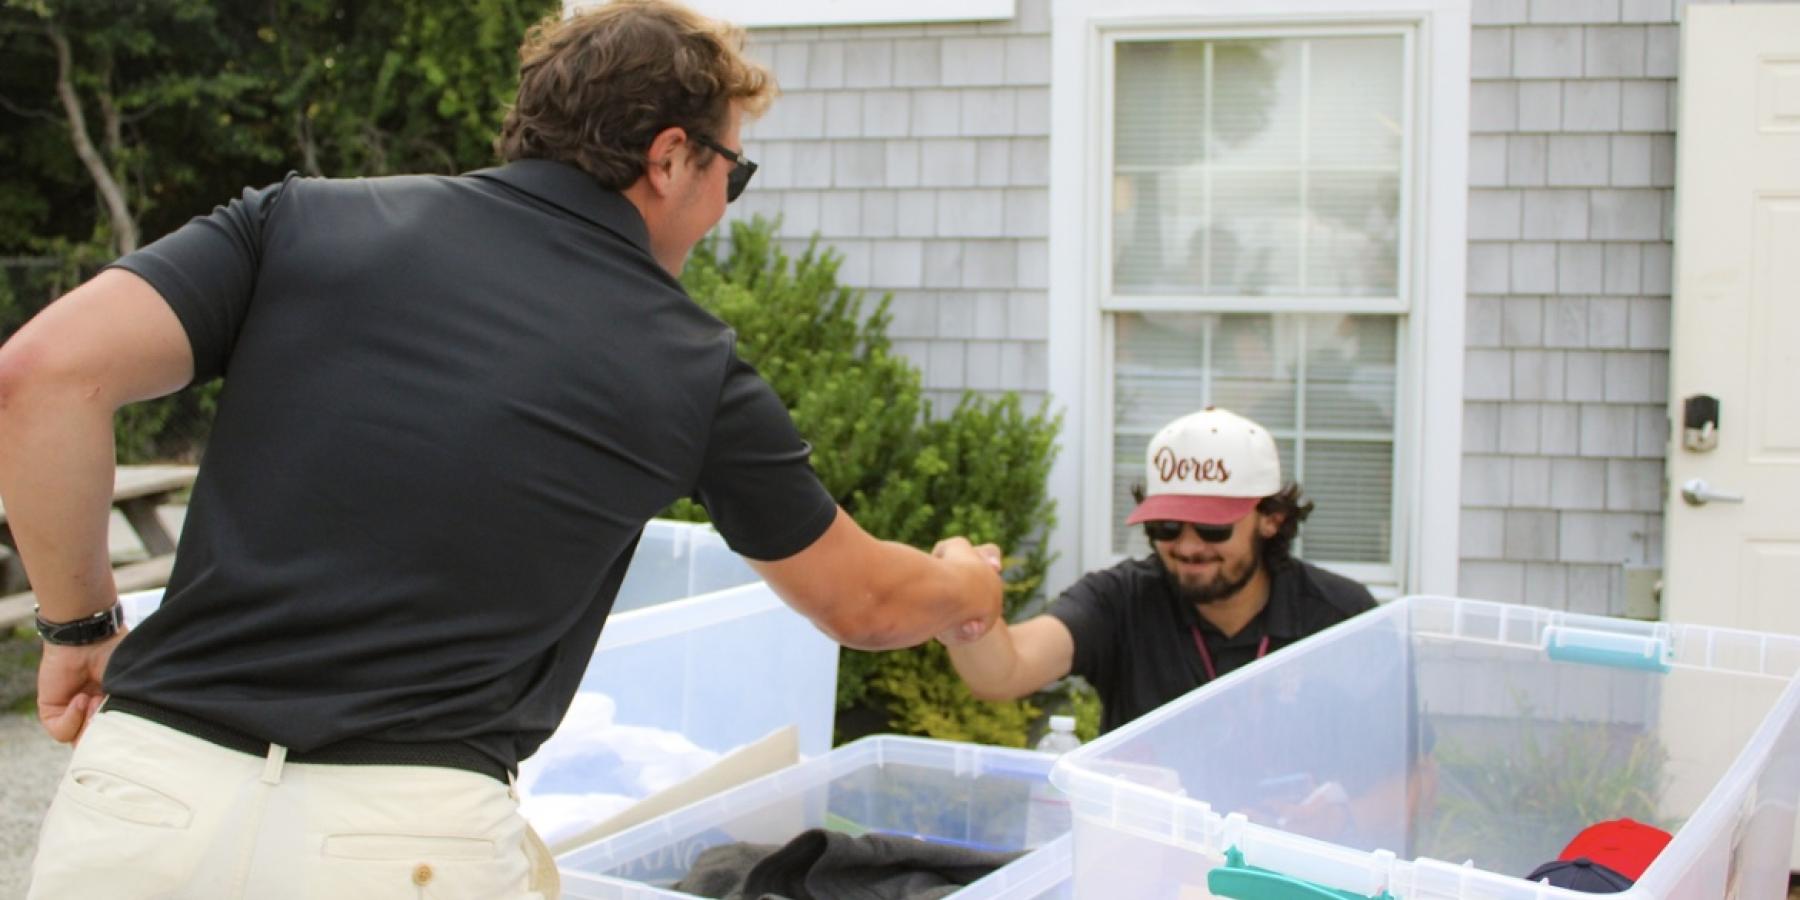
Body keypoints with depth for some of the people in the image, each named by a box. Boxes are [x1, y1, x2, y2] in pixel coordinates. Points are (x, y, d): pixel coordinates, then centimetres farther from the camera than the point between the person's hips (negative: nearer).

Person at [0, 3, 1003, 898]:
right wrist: (964, 588, 42)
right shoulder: (688, 364, 6)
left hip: (148, 790, 3)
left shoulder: (309, 217, 7)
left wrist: (82, 621, 9)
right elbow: (862, 603, 20)